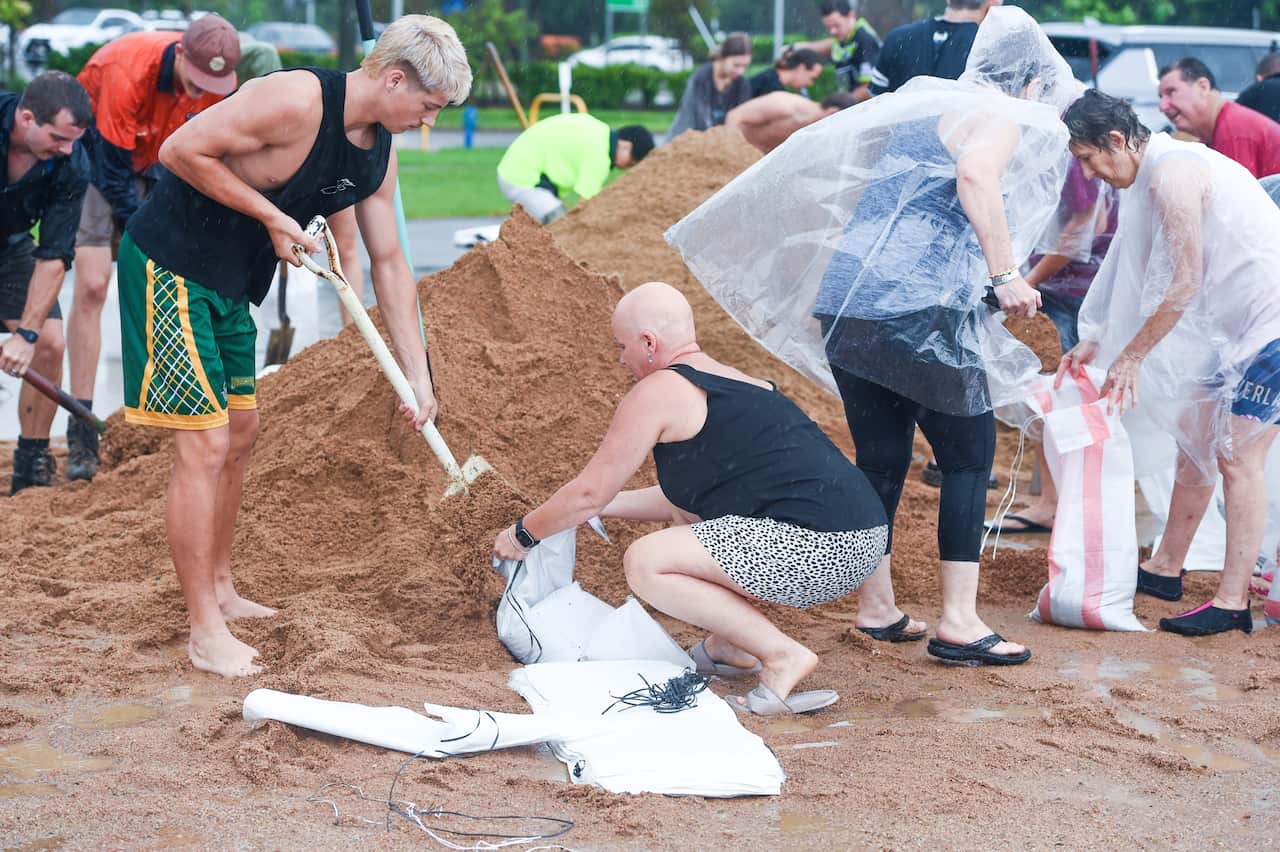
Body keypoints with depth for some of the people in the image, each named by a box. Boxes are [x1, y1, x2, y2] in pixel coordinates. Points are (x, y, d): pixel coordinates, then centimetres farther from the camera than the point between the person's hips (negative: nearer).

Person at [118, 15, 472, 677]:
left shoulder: (379, 153, 4)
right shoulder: (297, 102, -24)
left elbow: (389, 263, 11)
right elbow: (182, 150, -23)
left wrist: (417, 376, 9)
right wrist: (272, 217, -20)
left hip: (230, 285, 10)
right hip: (169, 267, -10)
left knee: (240, 432, 18)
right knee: (204, 445, -10)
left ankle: (219, 590, 35)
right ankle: (205, 631, -3)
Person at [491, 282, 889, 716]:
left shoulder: (658, 392, -2)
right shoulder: (735, 381, 24)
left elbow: (590, 492, 4)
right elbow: (685, 496, 36)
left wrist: (524, 533, 20)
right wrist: (607, 505, 40)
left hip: (817, 549, -10)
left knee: (644, 563, -7)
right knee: (685, 508, 27)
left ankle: (783, 654, -9)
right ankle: (729, 645, 18)